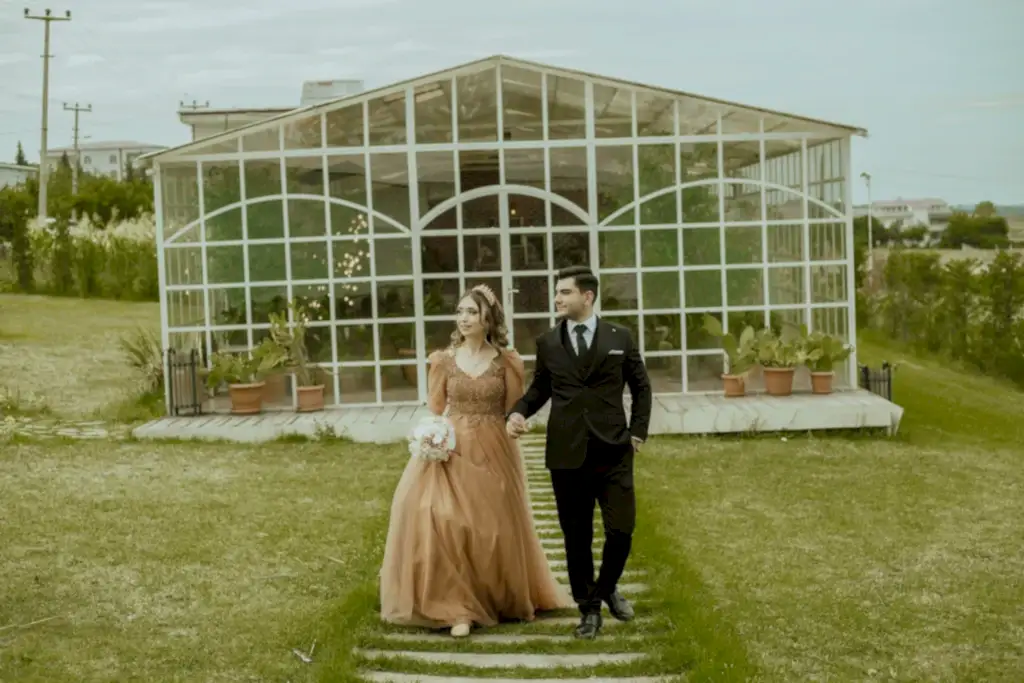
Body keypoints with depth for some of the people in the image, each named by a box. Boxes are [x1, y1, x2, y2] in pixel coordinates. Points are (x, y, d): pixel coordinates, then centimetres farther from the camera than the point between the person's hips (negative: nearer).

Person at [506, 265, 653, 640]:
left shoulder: (620, 338, 4)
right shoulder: (547, 342, 6)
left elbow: (641, 387, 12)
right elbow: (540, 387, 14)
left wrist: (638, 431, 4)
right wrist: (519, 410, -5)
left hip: (613, 451, -1)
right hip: (567, 454, 1)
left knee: (621, 530, -3)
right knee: (577, 537, 6)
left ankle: (607, 588, 26)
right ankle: (588, 608, 22)